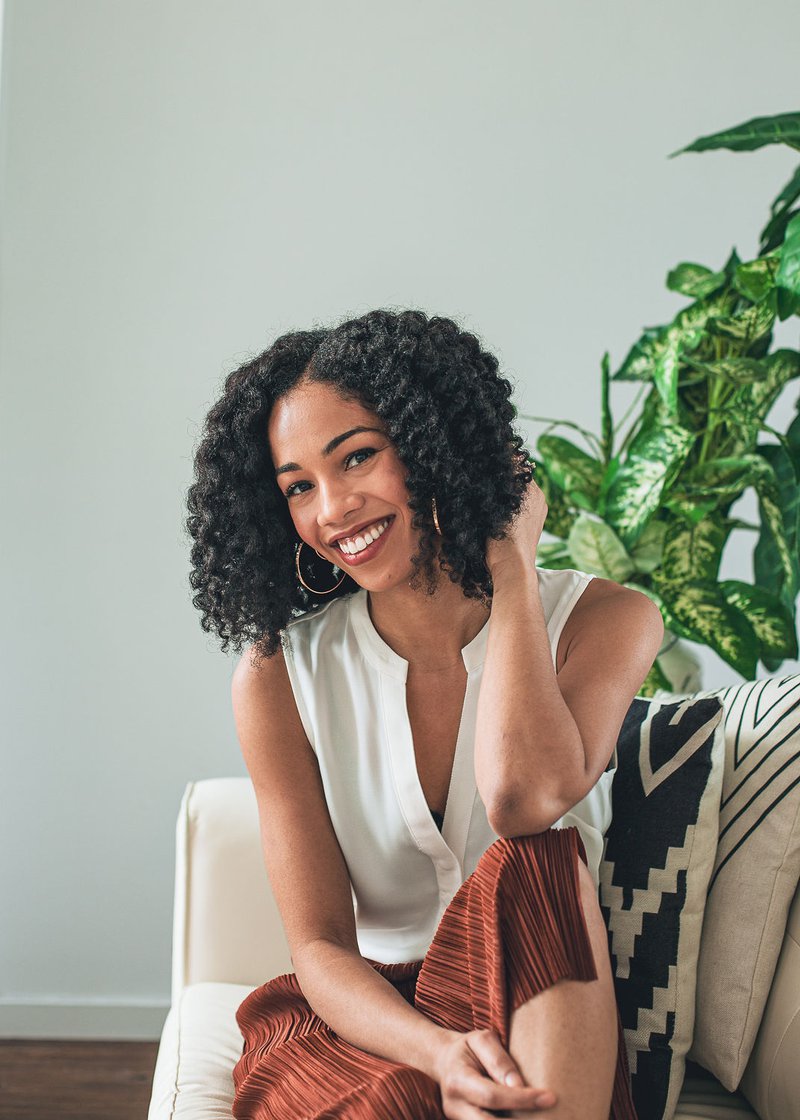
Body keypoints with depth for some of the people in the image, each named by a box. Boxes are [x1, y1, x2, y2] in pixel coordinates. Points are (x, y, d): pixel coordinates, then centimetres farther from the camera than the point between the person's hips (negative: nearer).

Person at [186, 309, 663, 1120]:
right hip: (364, 1017, -1)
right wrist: (440, 1051, -31)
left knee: (533, 866, -33)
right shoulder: (277, 678, -4)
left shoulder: (603, 622, -6)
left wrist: (513, 561, -14)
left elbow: (523, 799, -28)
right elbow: (320, 947, -8)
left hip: (548, 1020, 2)